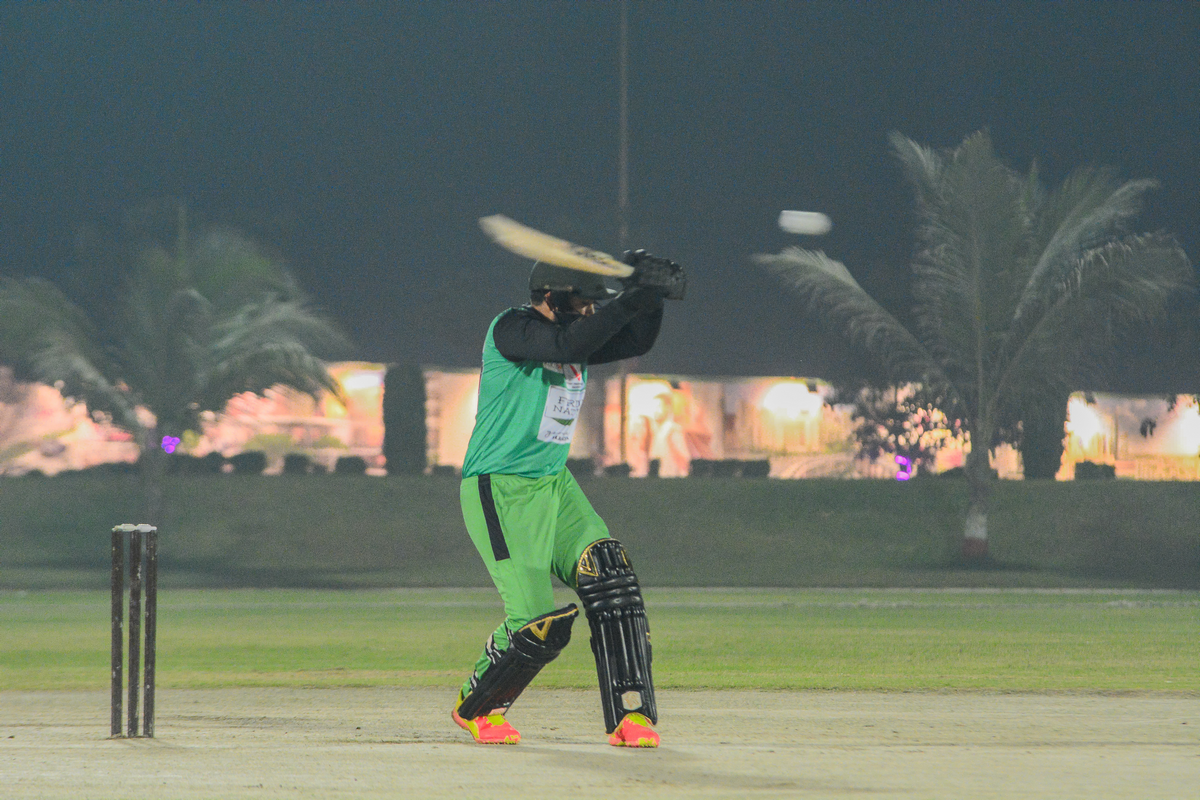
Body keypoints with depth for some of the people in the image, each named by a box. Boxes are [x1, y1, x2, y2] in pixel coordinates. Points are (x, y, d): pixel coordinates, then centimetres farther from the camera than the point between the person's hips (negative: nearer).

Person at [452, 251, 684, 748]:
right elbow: (568, 344, -32)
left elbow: (635, 341, 1)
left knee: (609, 576, -14)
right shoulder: (511, 330, -15)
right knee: (537, 623, -15)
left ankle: (631, 716, -13)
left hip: (554, 485, 8)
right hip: (498, 493, -8)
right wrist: (633, 300, -35)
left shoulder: (572, 332, 9)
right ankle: (475, 709, 13)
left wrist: (653, 295, -16)